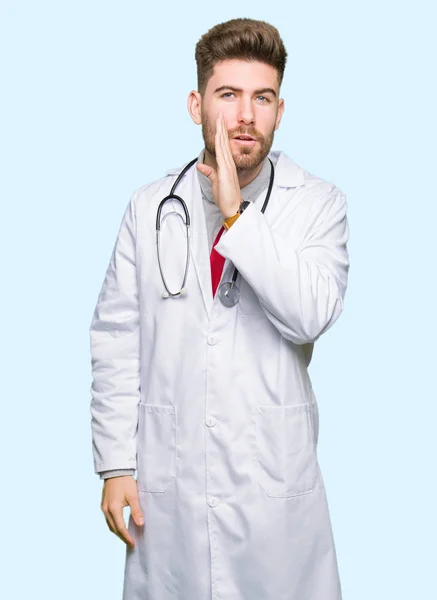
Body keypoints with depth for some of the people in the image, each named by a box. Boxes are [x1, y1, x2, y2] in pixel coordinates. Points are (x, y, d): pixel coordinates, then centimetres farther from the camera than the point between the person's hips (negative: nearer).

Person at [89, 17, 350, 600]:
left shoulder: (319, 204, -3)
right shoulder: (150, 207, 2)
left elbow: (312, 315, -18)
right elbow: (116, 340, 2)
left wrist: (237, 217, -22)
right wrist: (117, 464, 0)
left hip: (275, 480, -1)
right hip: (167, 479, 2)